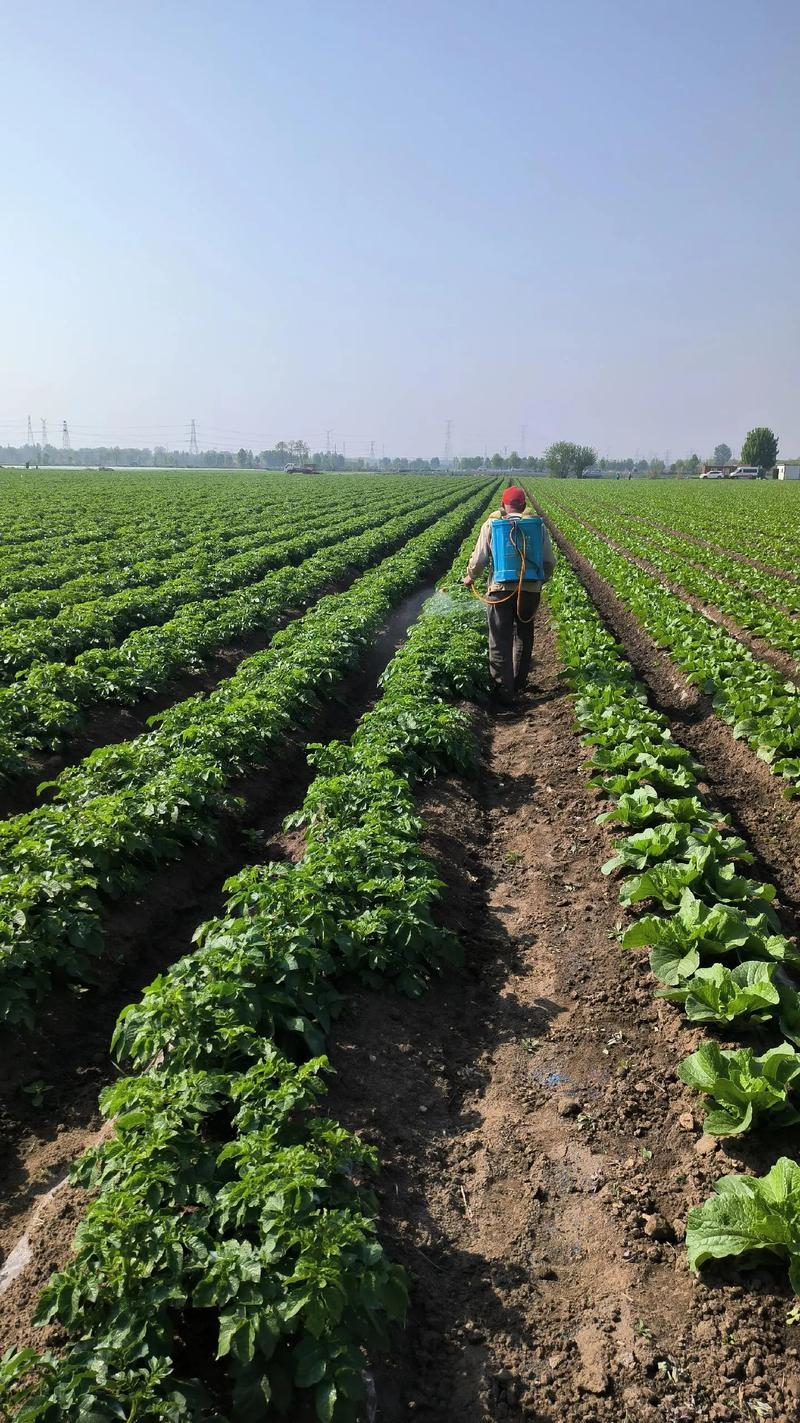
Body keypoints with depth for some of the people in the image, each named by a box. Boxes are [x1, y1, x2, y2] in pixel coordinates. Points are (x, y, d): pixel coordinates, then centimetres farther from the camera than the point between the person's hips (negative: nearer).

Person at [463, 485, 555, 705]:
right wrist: (542, 579, 22)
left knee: (500, 641, 4)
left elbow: (479, 558, -3)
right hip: (530, 590, 2)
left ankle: (504, 692, 4)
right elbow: (549, 561, 3)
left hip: (501, 589, -2)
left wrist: (470, 577, 17)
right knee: (524, 636, 22)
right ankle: (519, 683, 30)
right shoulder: (538, 525, 2)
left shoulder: (491, 525, -2)